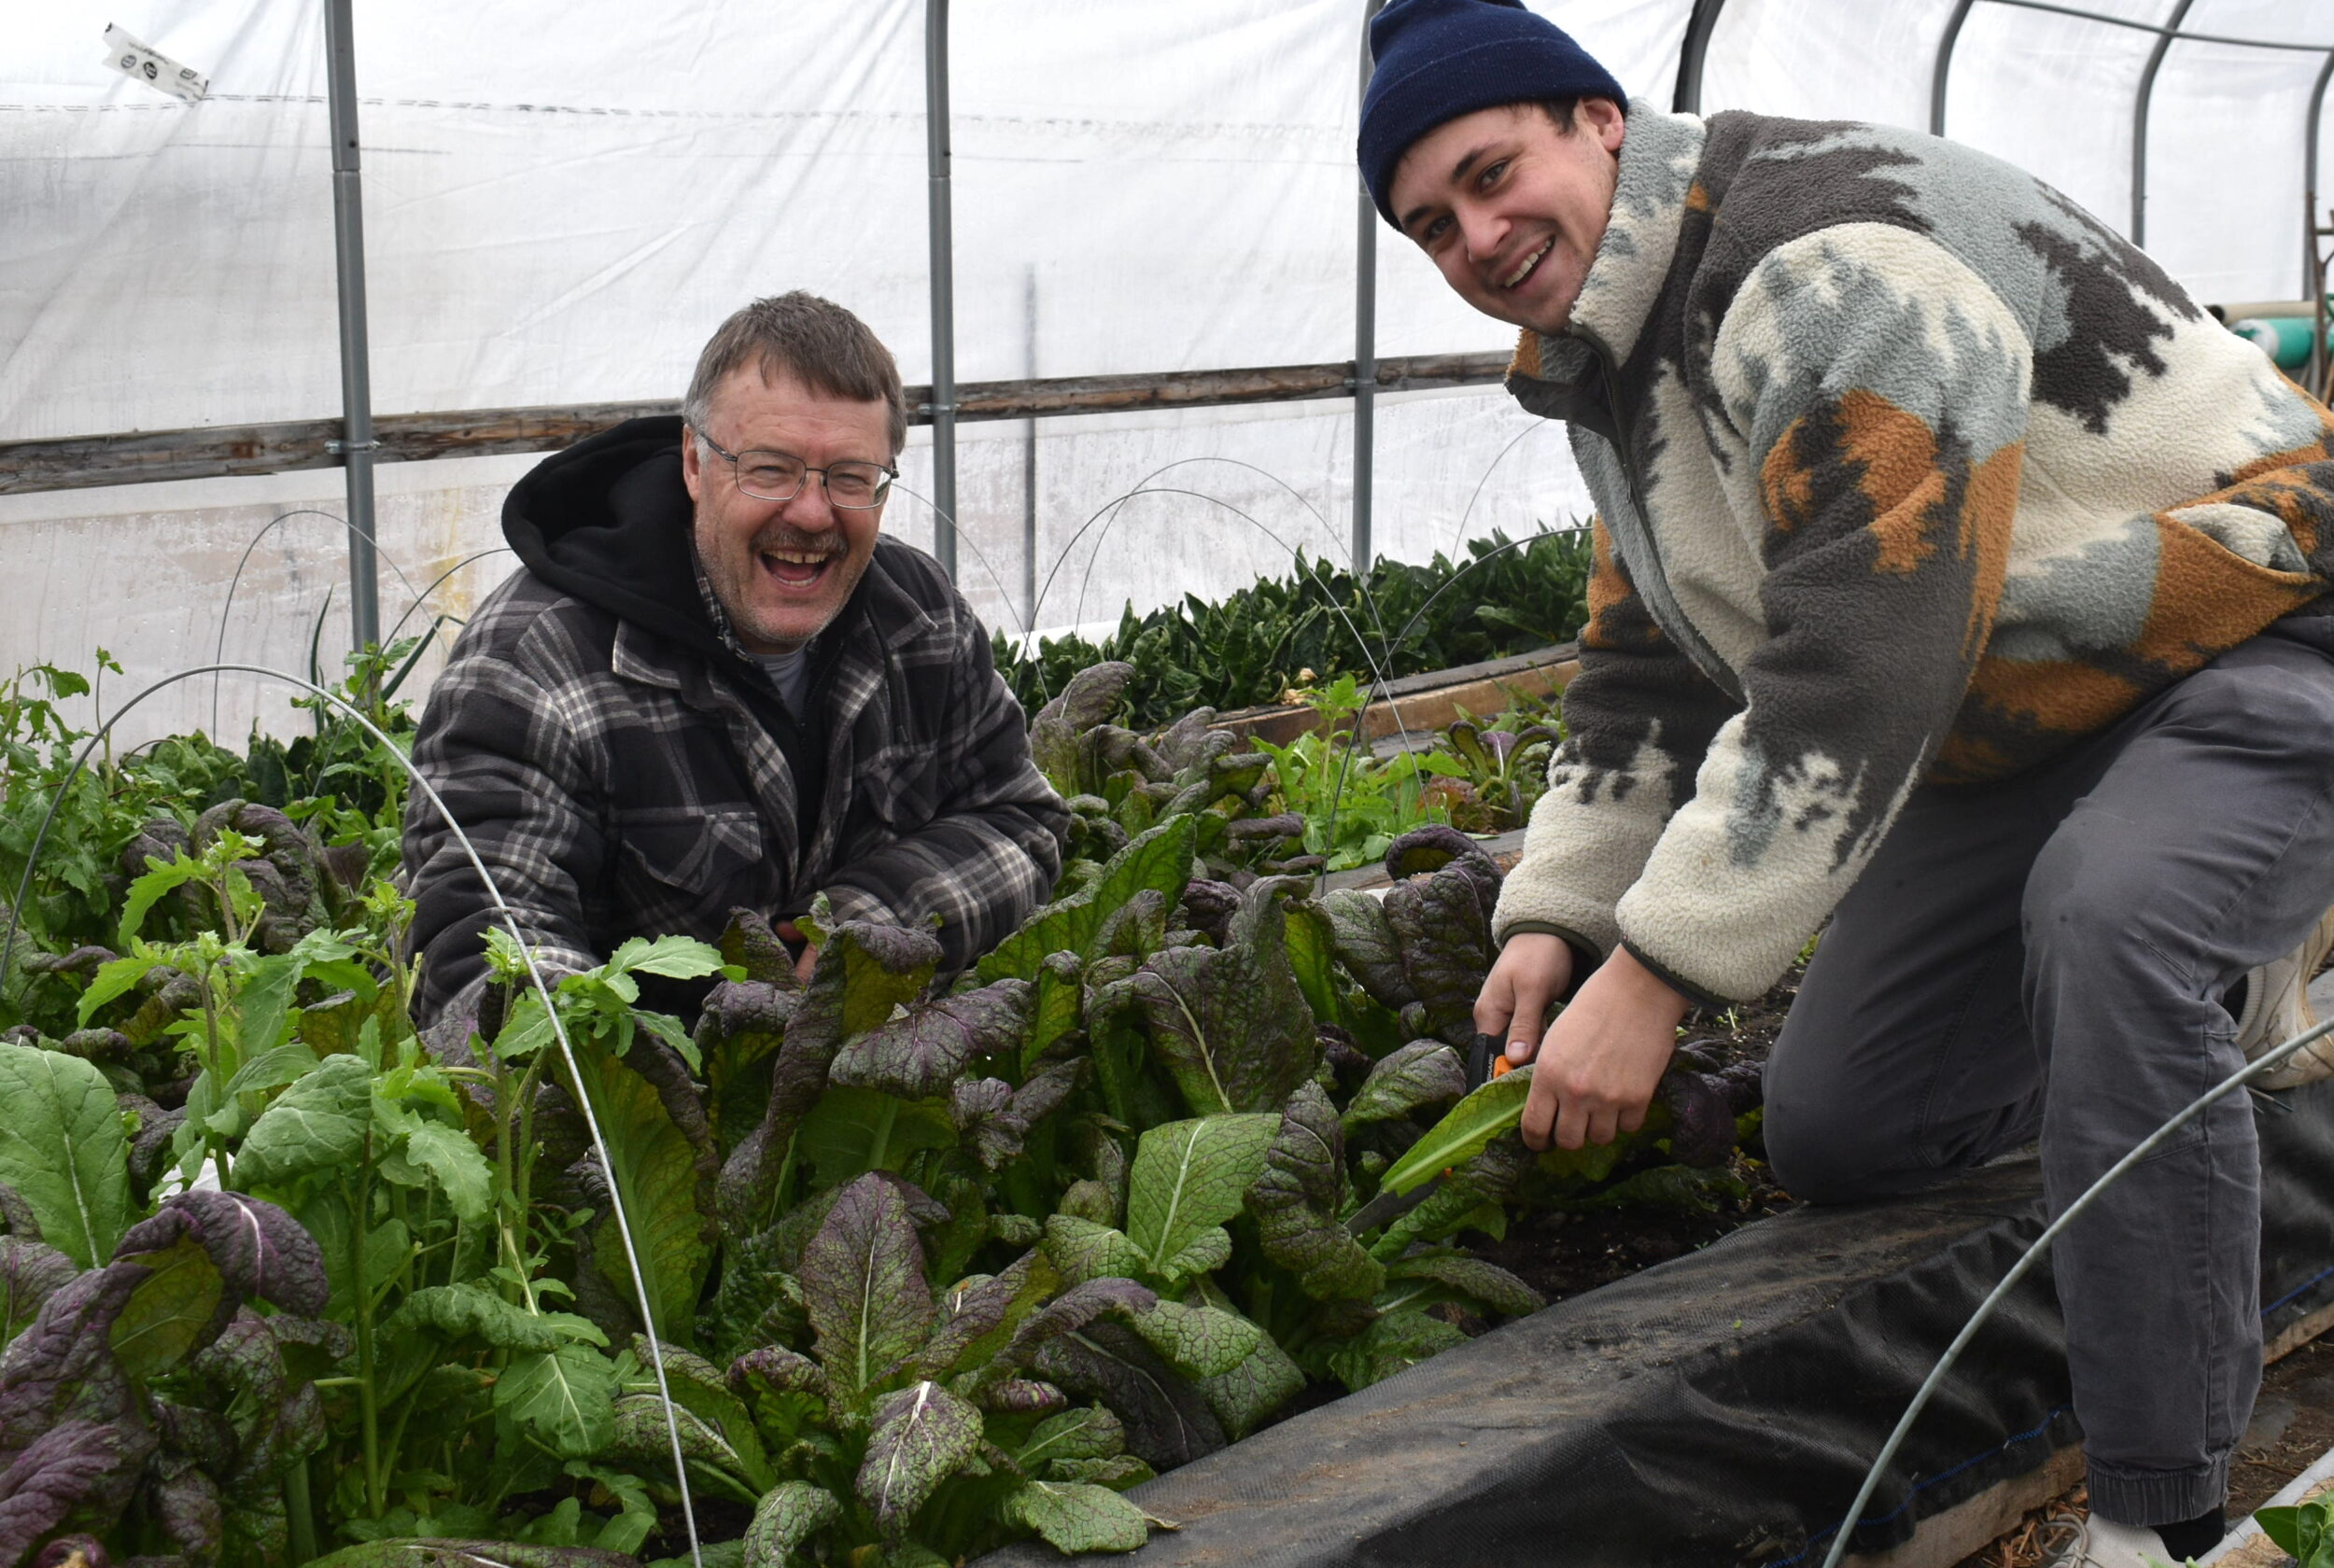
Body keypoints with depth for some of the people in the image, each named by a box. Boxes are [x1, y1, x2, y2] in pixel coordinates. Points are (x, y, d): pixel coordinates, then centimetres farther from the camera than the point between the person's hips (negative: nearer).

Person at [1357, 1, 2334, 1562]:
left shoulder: (1835, 254, -27)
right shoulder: (1621, 365, 6)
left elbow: (1856, 668, -34)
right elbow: (1647, 673, 13)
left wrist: (1659, 971, -33)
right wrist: (1558, 915, 0)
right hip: (2004, 737, 9)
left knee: (2104, 921, -39)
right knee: (1834, 1136, 6)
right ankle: (2204, 993, 24)